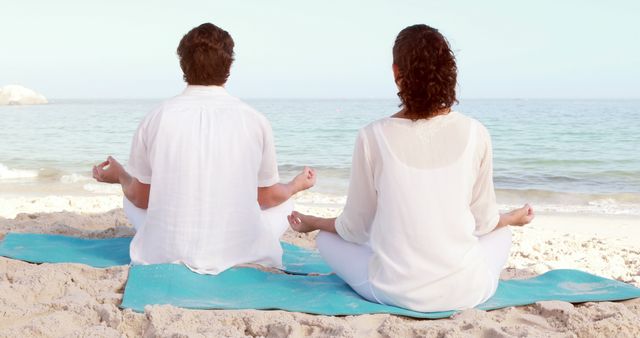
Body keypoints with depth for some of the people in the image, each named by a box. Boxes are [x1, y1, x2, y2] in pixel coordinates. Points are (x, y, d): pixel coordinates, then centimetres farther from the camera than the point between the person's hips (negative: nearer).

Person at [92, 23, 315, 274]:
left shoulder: (156, 118, -5)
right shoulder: (254, 121, -6)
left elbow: (141, 197, 5)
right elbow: (268, 197, 6)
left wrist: (118, 175, 27)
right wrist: (297, 185, 28)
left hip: (166, 254, 1)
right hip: (239, 255, 0)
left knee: (130, 197, 29)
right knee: (282, 204, 27)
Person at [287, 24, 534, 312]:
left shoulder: (373, 137, -11)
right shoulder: (475, 134, -8)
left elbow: (356, 227, 0)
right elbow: (483, 221, 4)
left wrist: (312, 222, 21)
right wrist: (514, 218, 28)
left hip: (395, 291, -2)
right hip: (465, 291, 2)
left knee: (327, 238, 24)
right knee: (501, 234, 33)